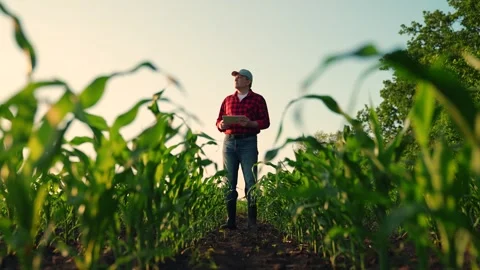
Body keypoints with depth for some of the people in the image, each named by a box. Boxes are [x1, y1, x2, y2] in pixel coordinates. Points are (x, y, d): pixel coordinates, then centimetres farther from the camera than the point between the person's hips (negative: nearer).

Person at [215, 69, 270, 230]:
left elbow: (265, 122, 1)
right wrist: (221, 125, -6)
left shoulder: (258, 99, 8)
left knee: (250, 182, -7)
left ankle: (252, 222, -2)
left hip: (248, 142, -3)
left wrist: (250, 123, -16)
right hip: (229, 142, 4)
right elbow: (218, 121, 17)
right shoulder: (228, 99, 19)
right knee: (229, 183, 0)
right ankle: (231, 221, 4)